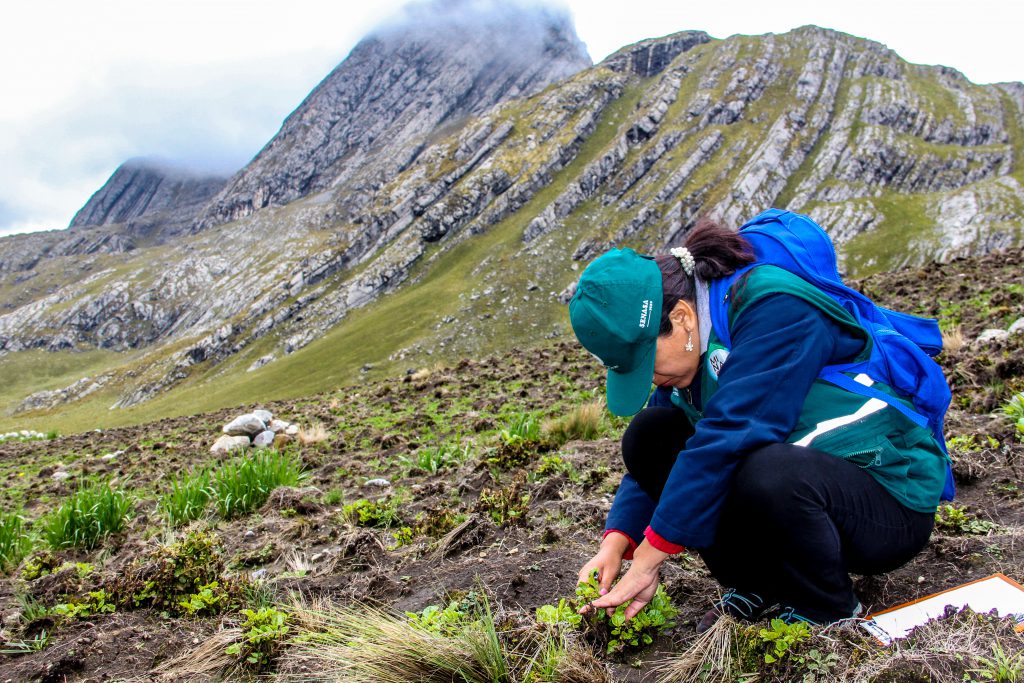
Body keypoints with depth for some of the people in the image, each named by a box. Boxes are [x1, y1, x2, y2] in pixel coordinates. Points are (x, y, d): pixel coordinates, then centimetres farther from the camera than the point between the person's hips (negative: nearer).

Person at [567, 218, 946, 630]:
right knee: (648, 434, -7)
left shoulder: (777, 308, -25)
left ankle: (829, 615, -9)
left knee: (768, 473, -39)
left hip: (890, 496, -7)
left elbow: (728, 436, -33)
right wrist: (616, 543, -12)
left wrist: (647, 561, -30)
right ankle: (756, 589, 1)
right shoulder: (690, 342, -1)